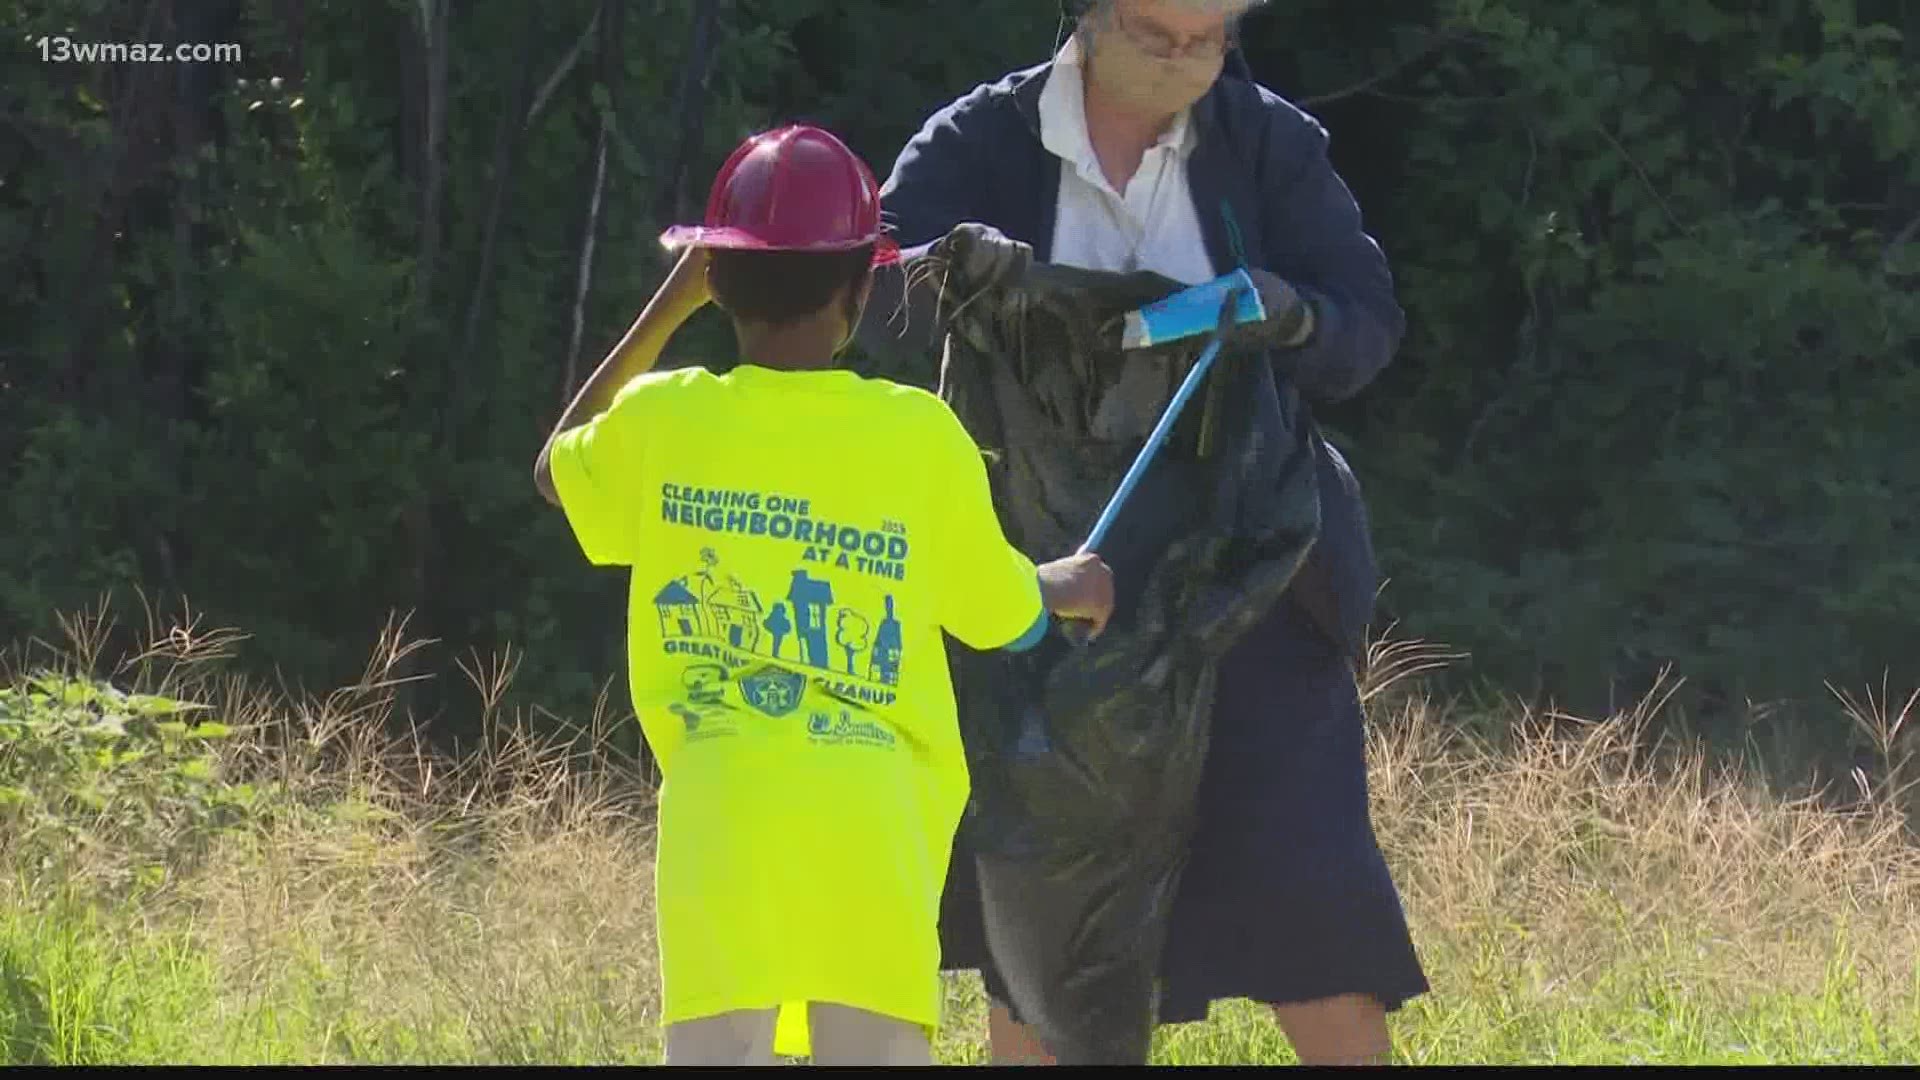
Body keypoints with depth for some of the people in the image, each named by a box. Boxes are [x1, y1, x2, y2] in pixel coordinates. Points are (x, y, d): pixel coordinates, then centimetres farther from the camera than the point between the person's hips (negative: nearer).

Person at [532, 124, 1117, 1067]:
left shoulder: (660, 420, 7)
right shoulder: (919, 434, 4)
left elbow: (557, 470, 32)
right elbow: (1004, 617, 18)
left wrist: (668, 308, 34)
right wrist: (1070, 585, 41)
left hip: (721, 801, 0)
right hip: (873, 809, 0)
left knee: (715, 1054, -5)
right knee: (874, 1052, 2)